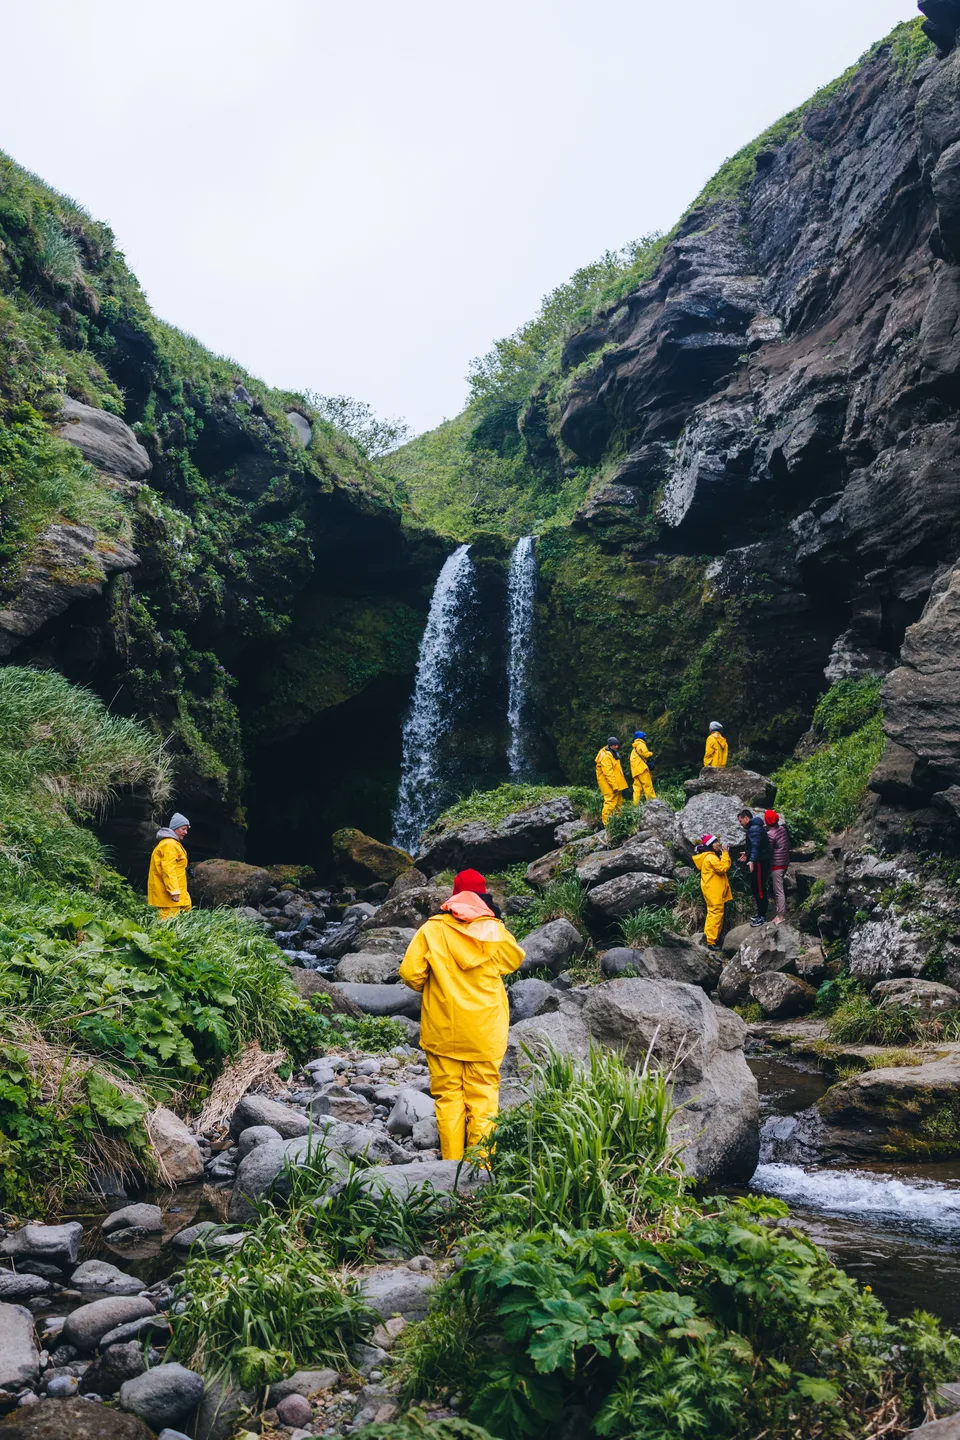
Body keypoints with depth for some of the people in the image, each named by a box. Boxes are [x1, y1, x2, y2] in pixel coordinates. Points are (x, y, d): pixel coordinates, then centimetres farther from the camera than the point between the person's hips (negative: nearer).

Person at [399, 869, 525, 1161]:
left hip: (442, 1032, 0)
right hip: (485, 1033, 0)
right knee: (483, 1096, 8)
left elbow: (410, 973, -7)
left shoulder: (431, 929, -6)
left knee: (448, 1096, 8)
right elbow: (515, 960, 14)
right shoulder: (495, 931, -4)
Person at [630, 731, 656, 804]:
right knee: (648, 785, -10)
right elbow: (645, 754, -11)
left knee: (637, 787, 2)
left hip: (635, 771, 8)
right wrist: (651, 753, 7)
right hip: (641, 768, -8)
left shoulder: (634, 749, 28)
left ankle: (636, 804, -5)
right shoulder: (641, 744, -1)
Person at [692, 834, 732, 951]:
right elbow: (723, 868, -24)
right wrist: (725, 854, -17)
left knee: (713, 913, 18)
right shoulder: (710, 857, -18)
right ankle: (711, 941, -10)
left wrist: (724, 855, 5)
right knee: (716, 914, -10)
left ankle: (709, 935, 26)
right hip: (713, 891, -11)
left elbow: (721, 867, 18)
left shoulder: (711, 856, 16)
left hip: (714, 890, 11)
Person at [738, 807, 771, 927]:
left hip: (759, 863, -11)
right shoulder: (754, 827, 16)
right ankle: (761, 913, 26)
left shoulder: (754, 829, -18)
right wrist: (747, 854, 39)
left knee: (759, 889, -6)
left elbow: (756, 845, -32)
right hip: (759, 862, 11)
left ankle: (762, 916, -2)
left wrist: (752, 860, -43)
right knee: (756, 888, 17)